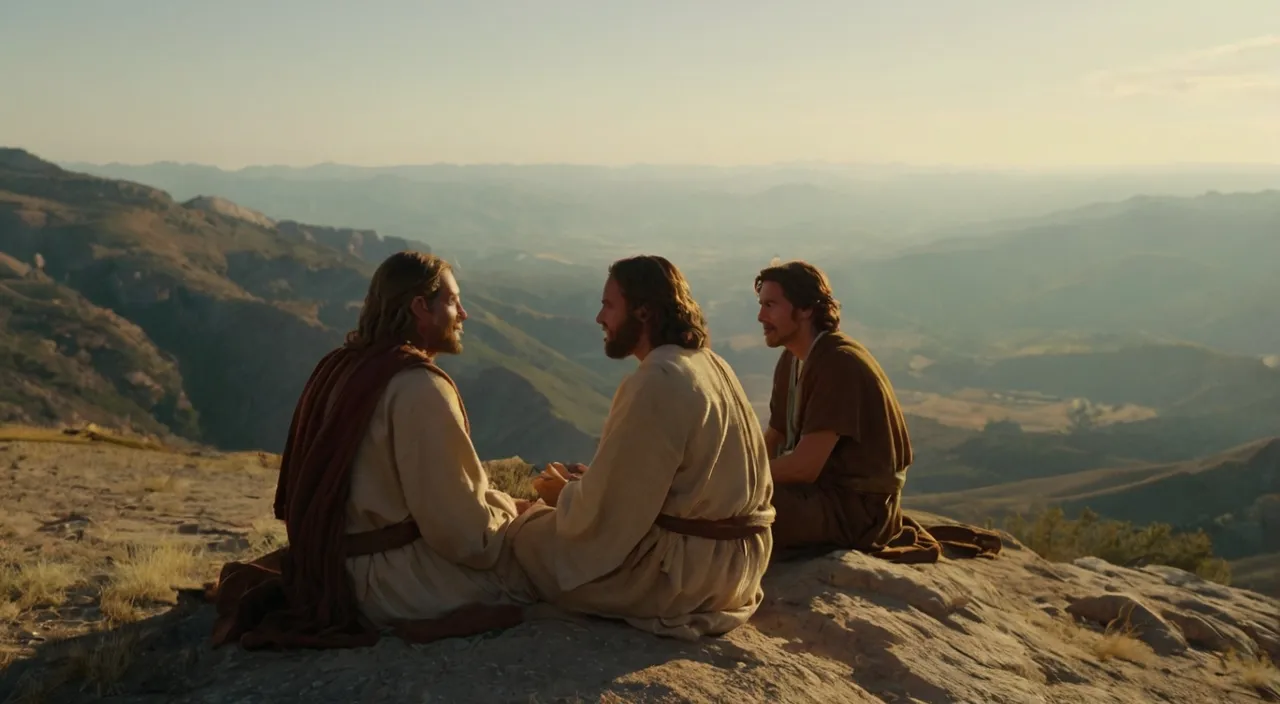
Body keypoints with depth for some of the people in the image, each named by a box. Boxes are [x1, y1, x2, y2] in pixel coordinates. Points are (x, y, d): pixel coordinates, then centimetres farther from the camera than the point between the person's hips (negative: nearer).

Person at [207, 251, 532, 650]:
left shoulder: (344, 368, 9)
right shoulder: (419, 388, -20)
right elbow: (461, 531, -21)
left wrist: (503, 504, 11)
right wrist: (513, 517, -1)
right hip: (400, 582, -9)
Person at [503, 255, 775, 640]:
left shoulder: (655, 382, -21)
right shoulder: (711, 364, 8)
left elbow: (606, 507, -19)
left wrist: (563, 495, 2)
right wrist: (590, 480, 11)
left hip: (687, 569, -9)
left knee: (529, 535, 4)